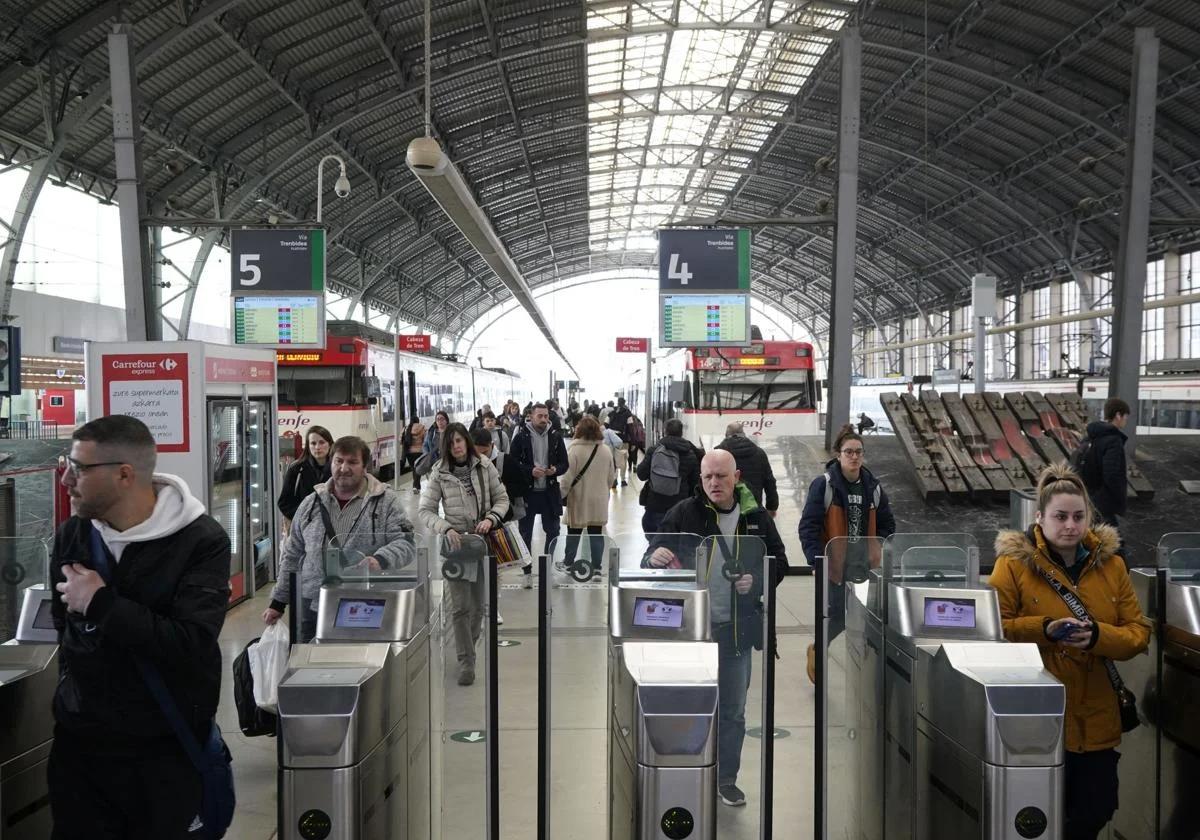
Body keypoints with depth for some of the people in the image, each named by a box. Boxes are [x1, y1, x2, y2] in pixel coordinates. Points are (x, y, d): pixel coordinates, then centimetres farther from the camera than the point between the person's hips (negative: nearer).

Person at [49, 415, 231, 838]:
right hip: (77, 740, 5)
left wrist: (100, 604, -21)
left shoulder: (201, 540, -15)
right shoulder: (70, 534, 3)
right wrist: (72, 692, 13)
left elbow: (192, 645, -25)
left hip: (165, 750, -4)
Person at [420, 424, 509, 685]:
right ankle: (466, 661, 6)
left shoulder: (485, 466, -1)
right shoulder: (439, 473, -5)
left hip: (484, 541, 2)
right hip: (456, 543, -2)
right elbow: (426, 511, -4)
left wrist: (490, 518, -13)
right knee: (460, 606, -4)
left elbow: (502, 498, 5)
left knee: (478, 604, 12)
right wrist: (446, 528, -20)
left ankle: (469, 647, 33)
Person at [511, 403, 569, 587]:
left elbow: (565, 463, 6)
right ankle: (527, 572, 17)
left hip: (549, 491, 2)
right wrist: (530, 471, -20)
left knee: (553, 531, 9)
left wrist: (555, 470, -15)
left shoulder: (555, 437, 2)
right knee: (526, 533, 6)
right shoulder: (521, 437, -5)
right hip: (527, 491, -2)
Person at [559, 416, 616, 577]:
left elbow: (568, 477, -13)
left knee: (574, 532, 12)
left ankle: (568, 562, 26)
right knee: (596, 533, 7)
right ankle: (597, 568, 7)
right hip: (599, 500, 3)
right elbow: (611, 476, 8)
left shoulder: (574, 449, -14)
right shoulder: (606, 450, -1)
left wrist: (562, 495, -1)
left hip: (578, 499, -3)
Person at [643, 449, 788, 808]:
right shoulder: (683, 514, -5)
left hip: (737, 630, 3)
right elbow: (652, 558, -4)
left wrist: (757, 580, -9)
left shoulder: (757, 517, 2)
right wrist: (655, 556, -28)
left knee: (733, 709, 13)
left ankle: (727, 778, 29)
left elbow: (780, 561, 11)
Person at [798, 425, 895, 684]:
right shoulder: (823, 485, -8)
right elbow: (808, 526, -10)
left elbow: (887, 524, 16)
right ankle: (817, 649, 25)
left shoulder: (873, 486, 6)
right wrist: (818, 560, -16)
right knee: (838, 614, -3)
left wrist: (876, 552, 4)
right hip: (834, 565, -4)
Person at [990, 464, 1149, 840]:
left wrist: (1097, 635, -16)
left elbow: (1138, 632, 5)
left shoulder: (1111, 564, 6)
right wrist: (1044, 629, -22)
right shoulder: (1014, 562, -5)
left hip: (1097, 720, 4)